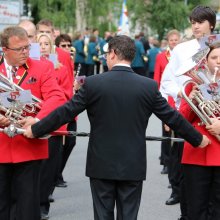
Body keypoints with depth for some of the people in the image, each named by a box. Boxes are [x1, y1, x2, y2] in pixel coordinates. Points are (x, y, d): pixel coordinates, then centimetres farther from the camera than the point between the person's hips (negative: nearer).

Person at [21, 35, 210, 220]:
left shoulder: (93, 83, -8)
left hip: (101, 164, -1)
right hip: (133, 166, 1)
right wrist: (198, 139, 17)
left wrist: (35, 130, 6)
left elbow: (65, 112, -5)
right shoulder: (149, 86, -4)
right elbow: (173, 117, 2)